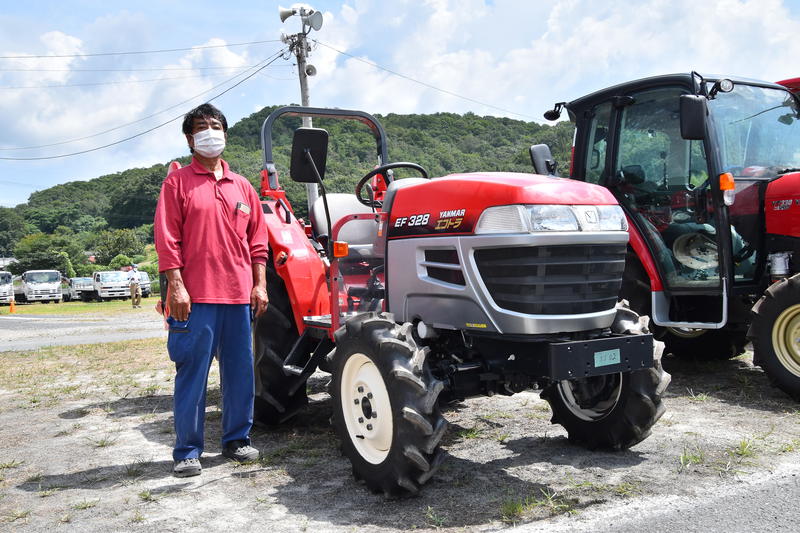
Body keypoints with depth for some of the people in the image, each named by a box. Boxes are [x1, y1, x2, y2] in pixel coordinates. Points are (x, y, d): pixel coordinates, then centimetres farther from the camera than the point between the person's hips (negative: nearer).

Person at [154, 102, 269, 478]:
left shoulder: (242, 187, 16)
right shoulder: (178, 182, 4)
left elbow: (257, 241, 15)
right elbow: (167, 240, -4)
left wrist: (260, 285, 8)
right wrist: (176, 286, -12)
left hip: (239, 295, 4)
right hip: (196, 295, -4)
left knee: (240, 372, 9)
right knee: (192, 374, 0)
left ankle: (237, 439, 23)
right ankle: (187, 452, 10)